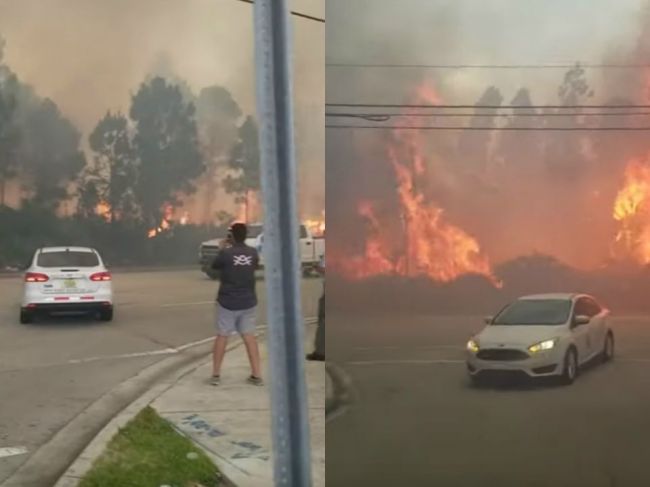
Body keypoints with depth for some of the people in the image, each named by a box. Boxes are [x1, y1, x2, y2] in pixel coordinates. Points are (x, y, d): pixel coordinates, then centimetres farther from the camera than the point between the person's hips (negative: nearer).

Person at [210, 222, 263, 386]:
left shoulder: (225, 253, -14)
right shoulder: (253, 253, -4)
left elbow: (214, 266, 4)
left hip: (227, 302, -3)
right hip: (248, 302, 3)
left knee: (222, 336, 9)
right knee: (249, 336, 8)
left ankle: (216, 374, 13)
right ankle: (256, 375, 6)